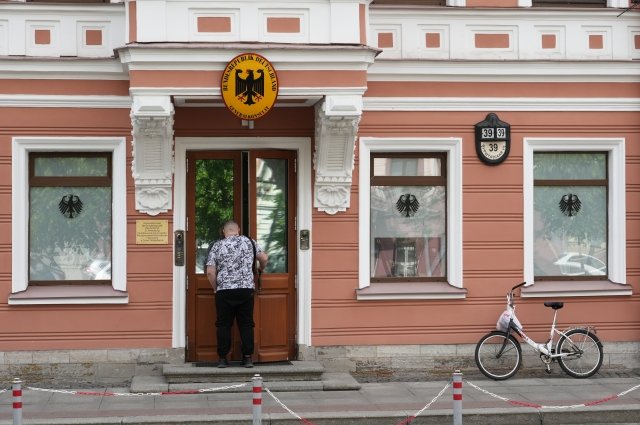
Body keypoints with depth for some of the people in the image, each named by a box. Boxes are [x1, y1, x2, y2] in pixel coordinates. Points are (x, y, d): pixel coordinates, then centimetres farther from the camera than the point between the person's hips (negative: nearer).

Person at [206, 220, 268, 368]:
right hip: (246, 289, 1)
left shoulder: (217, 246, 1)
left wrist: (216, 288, 11)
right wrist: (261, 269, 29)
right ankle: (247, 358, 5)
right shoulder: (249, 242, 5)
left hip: (224, 291, -1)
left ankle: (223, 358, 6)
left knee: (223, 325, 6)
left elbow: (210, 272, -3)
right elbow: (264, 258, 8)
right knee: (246, 324, 7)